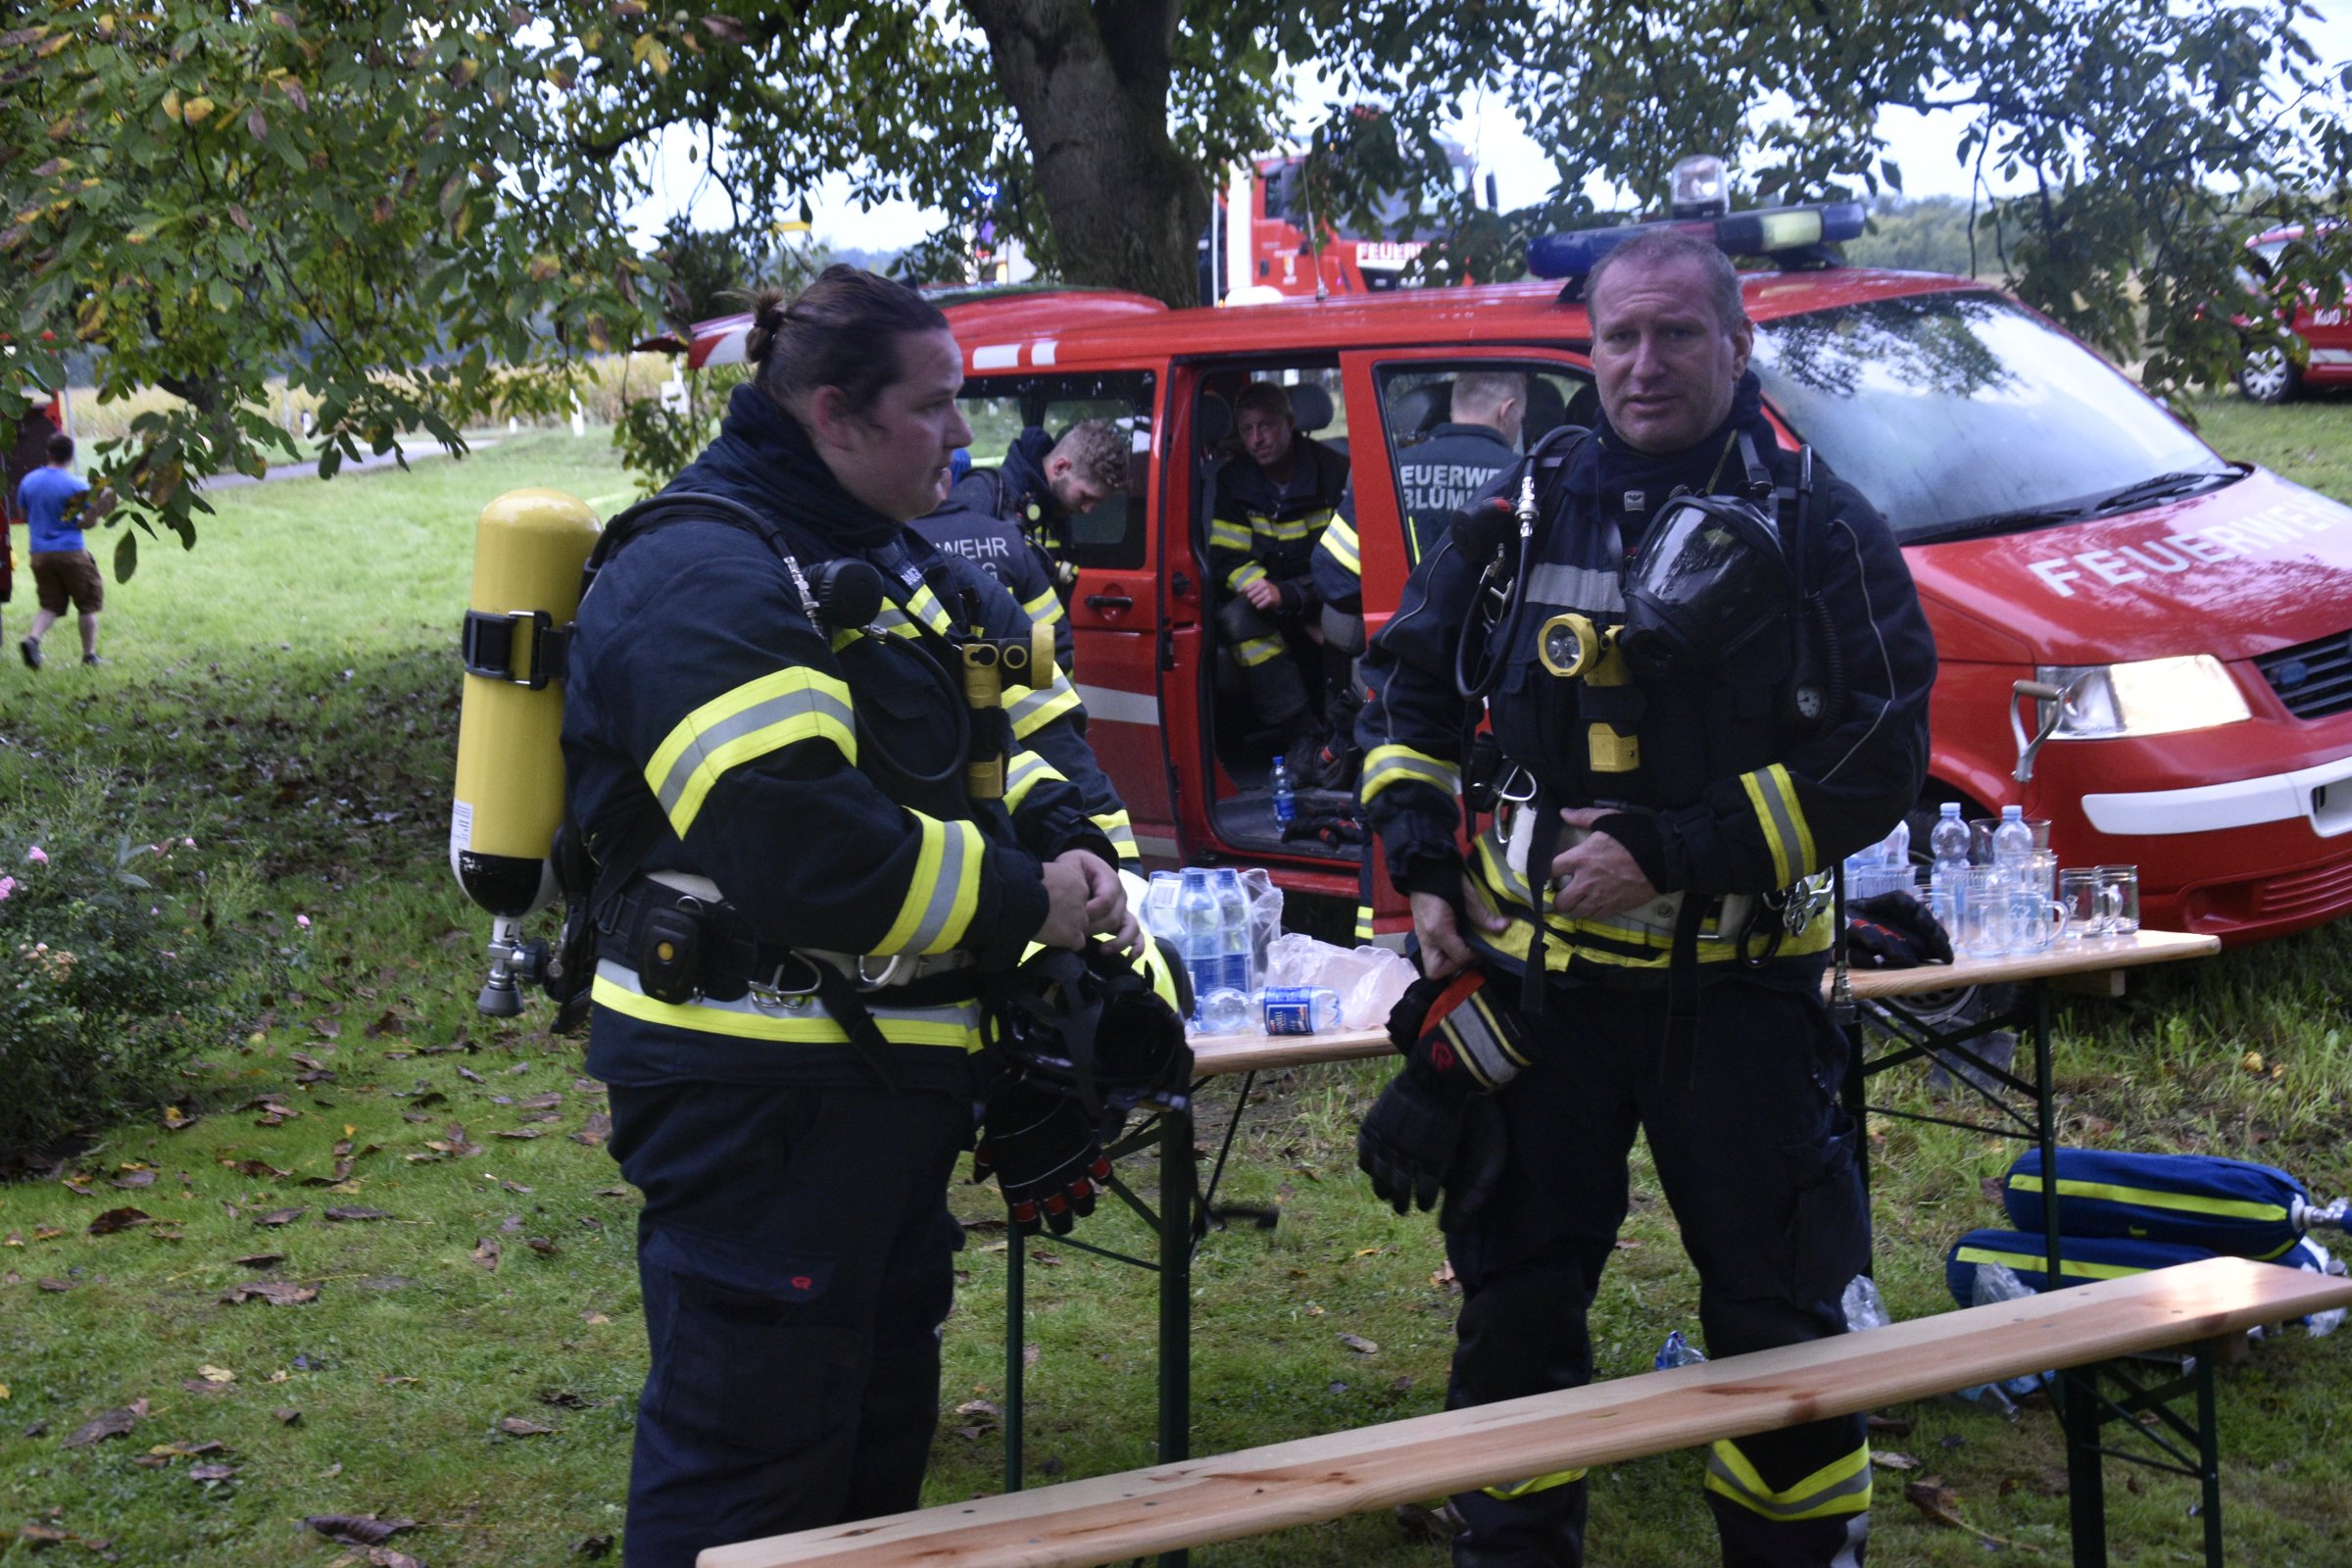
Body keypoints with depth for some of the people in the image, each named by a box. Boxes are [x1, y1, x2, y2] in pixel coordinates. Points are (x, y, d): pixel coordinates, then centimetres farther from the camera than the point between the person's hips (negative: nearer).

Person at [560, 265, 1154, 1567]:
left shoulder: (886, 565, 14)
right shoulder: (704, 575, -19)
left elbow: (1015, 708, 18)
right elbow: (799, 845, -29)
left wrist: (1065, 842, -4)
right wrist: (1018, 904, -18)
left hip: (886, 1070, 10)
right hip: (753, 1095, -10)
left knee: (882, 1421, 22)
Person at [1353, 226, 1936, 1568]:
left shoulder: (1821, 528, -5)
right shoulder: (1534, 503, 5)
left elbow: (1879, 763, -11)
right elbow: (1409, 678, 15)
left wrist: (1674, 851, -17)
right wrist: (1422, 863, 3)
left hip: (1739, 988, -3)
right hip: (1537, 975, 3)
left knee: (1778, 1306, 5)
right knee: (1516, 1292, 11)